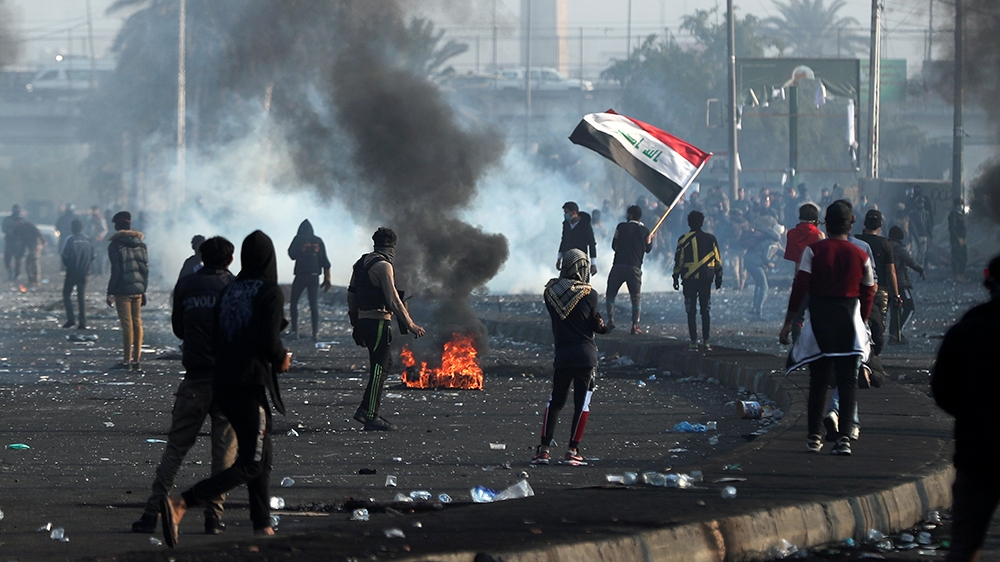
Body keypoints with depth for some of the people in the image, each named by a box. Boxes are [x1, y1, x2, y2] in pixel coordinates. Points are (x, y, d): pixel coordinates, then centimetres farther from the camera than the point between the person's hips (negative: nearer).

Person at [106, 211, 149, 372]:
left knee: (127, 324, -4)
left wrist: (110, 292, -8)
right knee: (137, 323, 8)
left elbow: (116, 271, -12)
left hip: (123, 290, -5)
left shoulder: (115, 245, -8)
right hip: (138, 290, 5)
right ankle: (137, 360, 9)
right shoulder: (141, 245, 10)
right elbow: (146, 268, 12)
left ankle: (127, 360, -3)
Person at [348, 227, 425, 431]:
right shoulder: (383, 265, -13)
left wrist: (355, 323, 28)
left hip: (364, 320, 9)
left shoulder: (361, 263, 15)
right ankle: (371, 417, -7)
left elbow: (351, 294, 20)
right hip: (378, 321, -9)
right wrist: (410, 324, -15)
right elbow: (393, 299, -18)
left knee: (383, 364, 17)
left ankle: (365, 410, 14)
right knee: (379, 368, -6)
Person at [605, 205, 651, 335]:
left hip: (619, 265, -1)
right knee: (636, 297, 8)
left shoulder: (622, 227, -1)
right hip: (635, 267, 1)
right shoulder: (644, 231, 4)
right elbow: (648, 249, 16)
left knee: (611, 294, 12)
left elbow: (614, 245, 6)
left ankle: (611, 319, -2)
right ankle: (635, 325, -3)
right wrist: (650, 239, 35)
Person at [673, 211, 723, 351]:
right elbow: (717, 260, 7)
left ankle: (694, 342, -3)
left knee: (691, 311, 1)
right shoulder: (710, 239, 4)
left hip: (689, 279, -2)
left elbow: (678, 260, -3)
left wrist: (676, 277, 4)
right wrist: (718, 277, 15)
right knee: (706, 310, 8)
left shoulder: (684, 240, -4)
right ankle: (706, 341, 5)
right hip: (706, 279, 2)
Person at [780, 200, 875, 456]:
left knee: (818, 380, 10)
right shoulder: (860, 255, 2)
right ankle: (844, 436, -9)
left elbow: (800, 287, -7)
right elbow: (868, 294, 7)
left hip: (819, 320, 0)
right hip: (850, 320, 0)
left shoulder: (814, 250, -3)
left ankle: (814, 436, 13)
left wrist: (788, 323, -3)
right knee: (847, 380, 1)